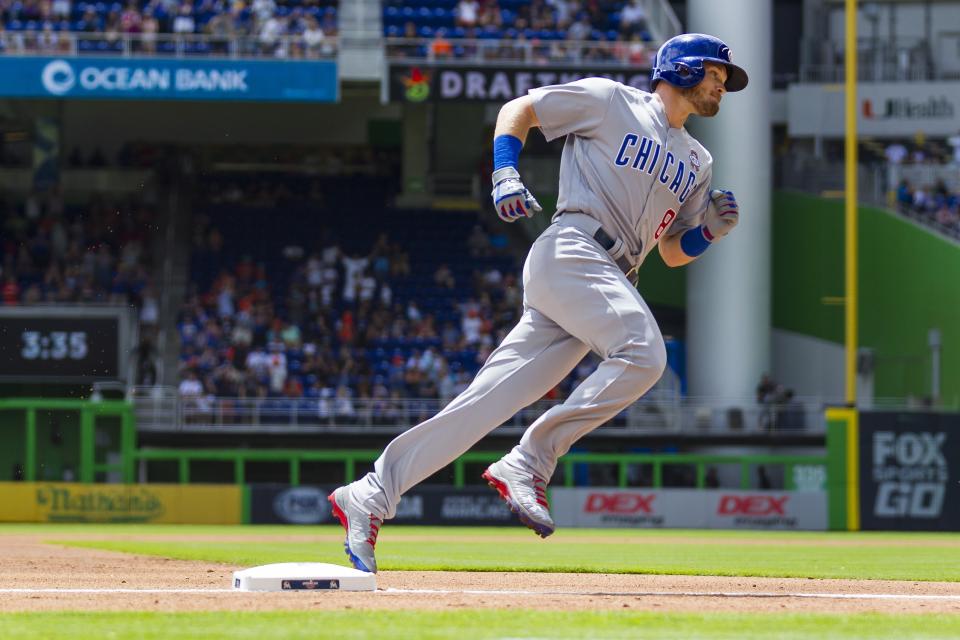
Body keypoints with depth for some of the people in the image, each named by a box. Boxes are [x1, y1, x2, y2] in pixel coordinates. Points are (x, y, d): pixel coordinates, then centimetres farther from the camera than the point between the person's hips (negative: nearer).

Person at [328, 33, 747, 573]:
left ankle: (369, 498, -7)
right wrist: (506, 175, -5)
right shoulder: (610, 101, 7)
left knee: (489, 401, -5)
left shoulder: (696, 161, 26)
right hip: (572, 251, -6)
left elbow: (675, 253, 27)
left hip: (608, 280, 6)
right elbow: (518, 109, 11)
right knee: (642, 354, -29)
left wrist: (713, 227, 6)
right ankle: (529, 463, -23)